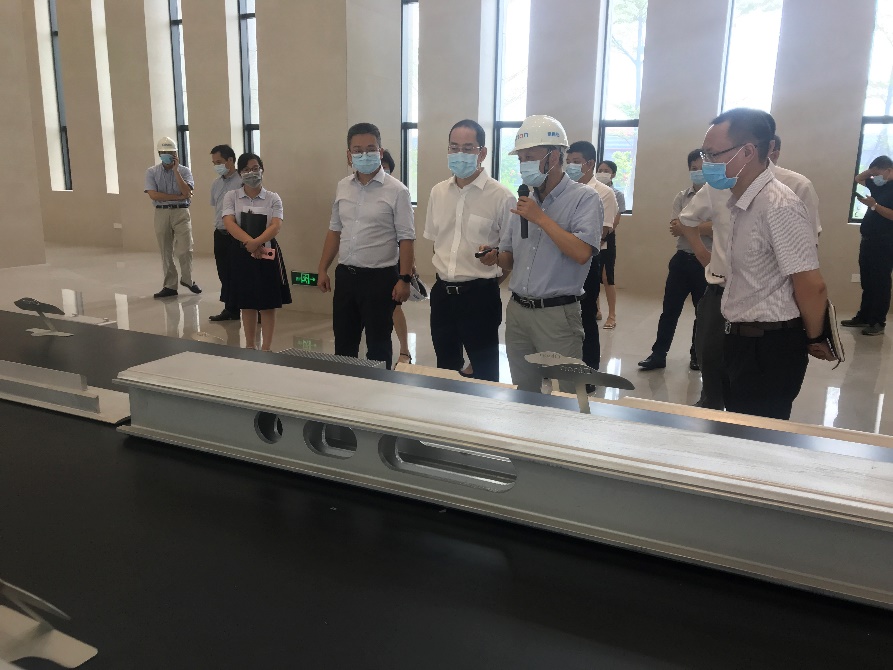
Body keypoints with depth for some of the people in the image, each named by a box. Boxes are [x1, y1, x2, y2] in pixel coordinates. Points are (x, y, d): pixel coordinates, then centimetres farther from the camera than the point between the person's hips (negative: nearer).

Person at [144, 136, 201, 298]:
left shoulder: (184, 171, 2)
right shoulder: (152, 172, 4)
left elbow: (186, 192, -13)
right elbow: (153, 195, -9)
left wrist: (175, 170, -12)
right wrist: (179, 197, -11)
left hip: (181, 213, -1)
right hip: (161, 213, 1)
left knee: (185, 250, -7)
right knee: (166, 252, 5)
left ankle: (187, 279, 17)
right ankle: (170, 286, 14)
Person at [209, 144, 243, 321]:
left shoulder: (243, 181, -11)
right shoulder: (215, 183, 11)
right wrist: (217, 225, 14)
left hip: (237, 235, -7)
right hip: (219, 234, 7)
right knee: (224, 273, 12)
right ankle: (230, 309, 22)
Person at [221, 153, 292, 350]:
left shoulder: (273, 198, 0)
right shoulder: (231, 196, 3)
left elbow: (276, 226, -13)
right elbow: (229, 223, -11)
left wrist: (256, 243, -29)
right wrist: (250, 243, -26)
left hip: (267, 253, -1)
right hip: (241, 253, 1)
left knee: (268, 304, 1)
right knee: (246, 303, 10)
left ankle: (266, 348, 10)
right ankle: (249, 346, 22)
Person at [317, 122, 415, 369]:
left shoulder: (396, 191, -9)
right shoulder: (342, 187, 7)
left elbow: (406, 238, -11)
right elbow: (335, 231, 14)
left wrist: (404, 278, -16)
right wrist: (323, 269, 11)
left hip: (380, 277, -5)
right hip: (345, 275, 5)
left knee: (378, 345, 7)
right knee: (343, 342, 15)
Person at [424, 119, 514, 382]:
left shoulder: (501, 196, -11)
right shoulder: (438, 192, 6)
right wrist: (443, 269, 15)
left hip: (480, 294, -5)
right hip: (442, 292, 5)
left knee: (484, 372, 7)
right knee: (445, 368, 18)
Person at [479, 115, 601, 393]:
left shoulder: (584, 198, -7)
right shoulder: (524, 201, 12)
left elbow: (582, 253, -23)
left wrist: (540, 217, -17)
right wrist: (495, 257, -5)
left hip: (557, 314, -6)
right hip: (517, 310, 6)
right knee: (522, 396, 15)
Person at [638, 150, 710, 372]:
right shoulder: (681, 197, 6)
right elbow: (676, 228, -5)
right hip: (682, 259, 3)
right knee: (670, 308, 4)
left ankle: (697, 355, 22)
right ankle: (658, 354, 10)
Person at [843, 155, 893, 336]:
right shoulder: (878, 185, 13)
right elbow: (858, 179, 27)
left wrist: (874, 205, -23)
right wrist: (872, 170, 10)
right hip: (868, 241, 8)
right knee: (867, 282, 13)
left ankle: (878, 322, 0)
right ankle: (863, 317, 20)